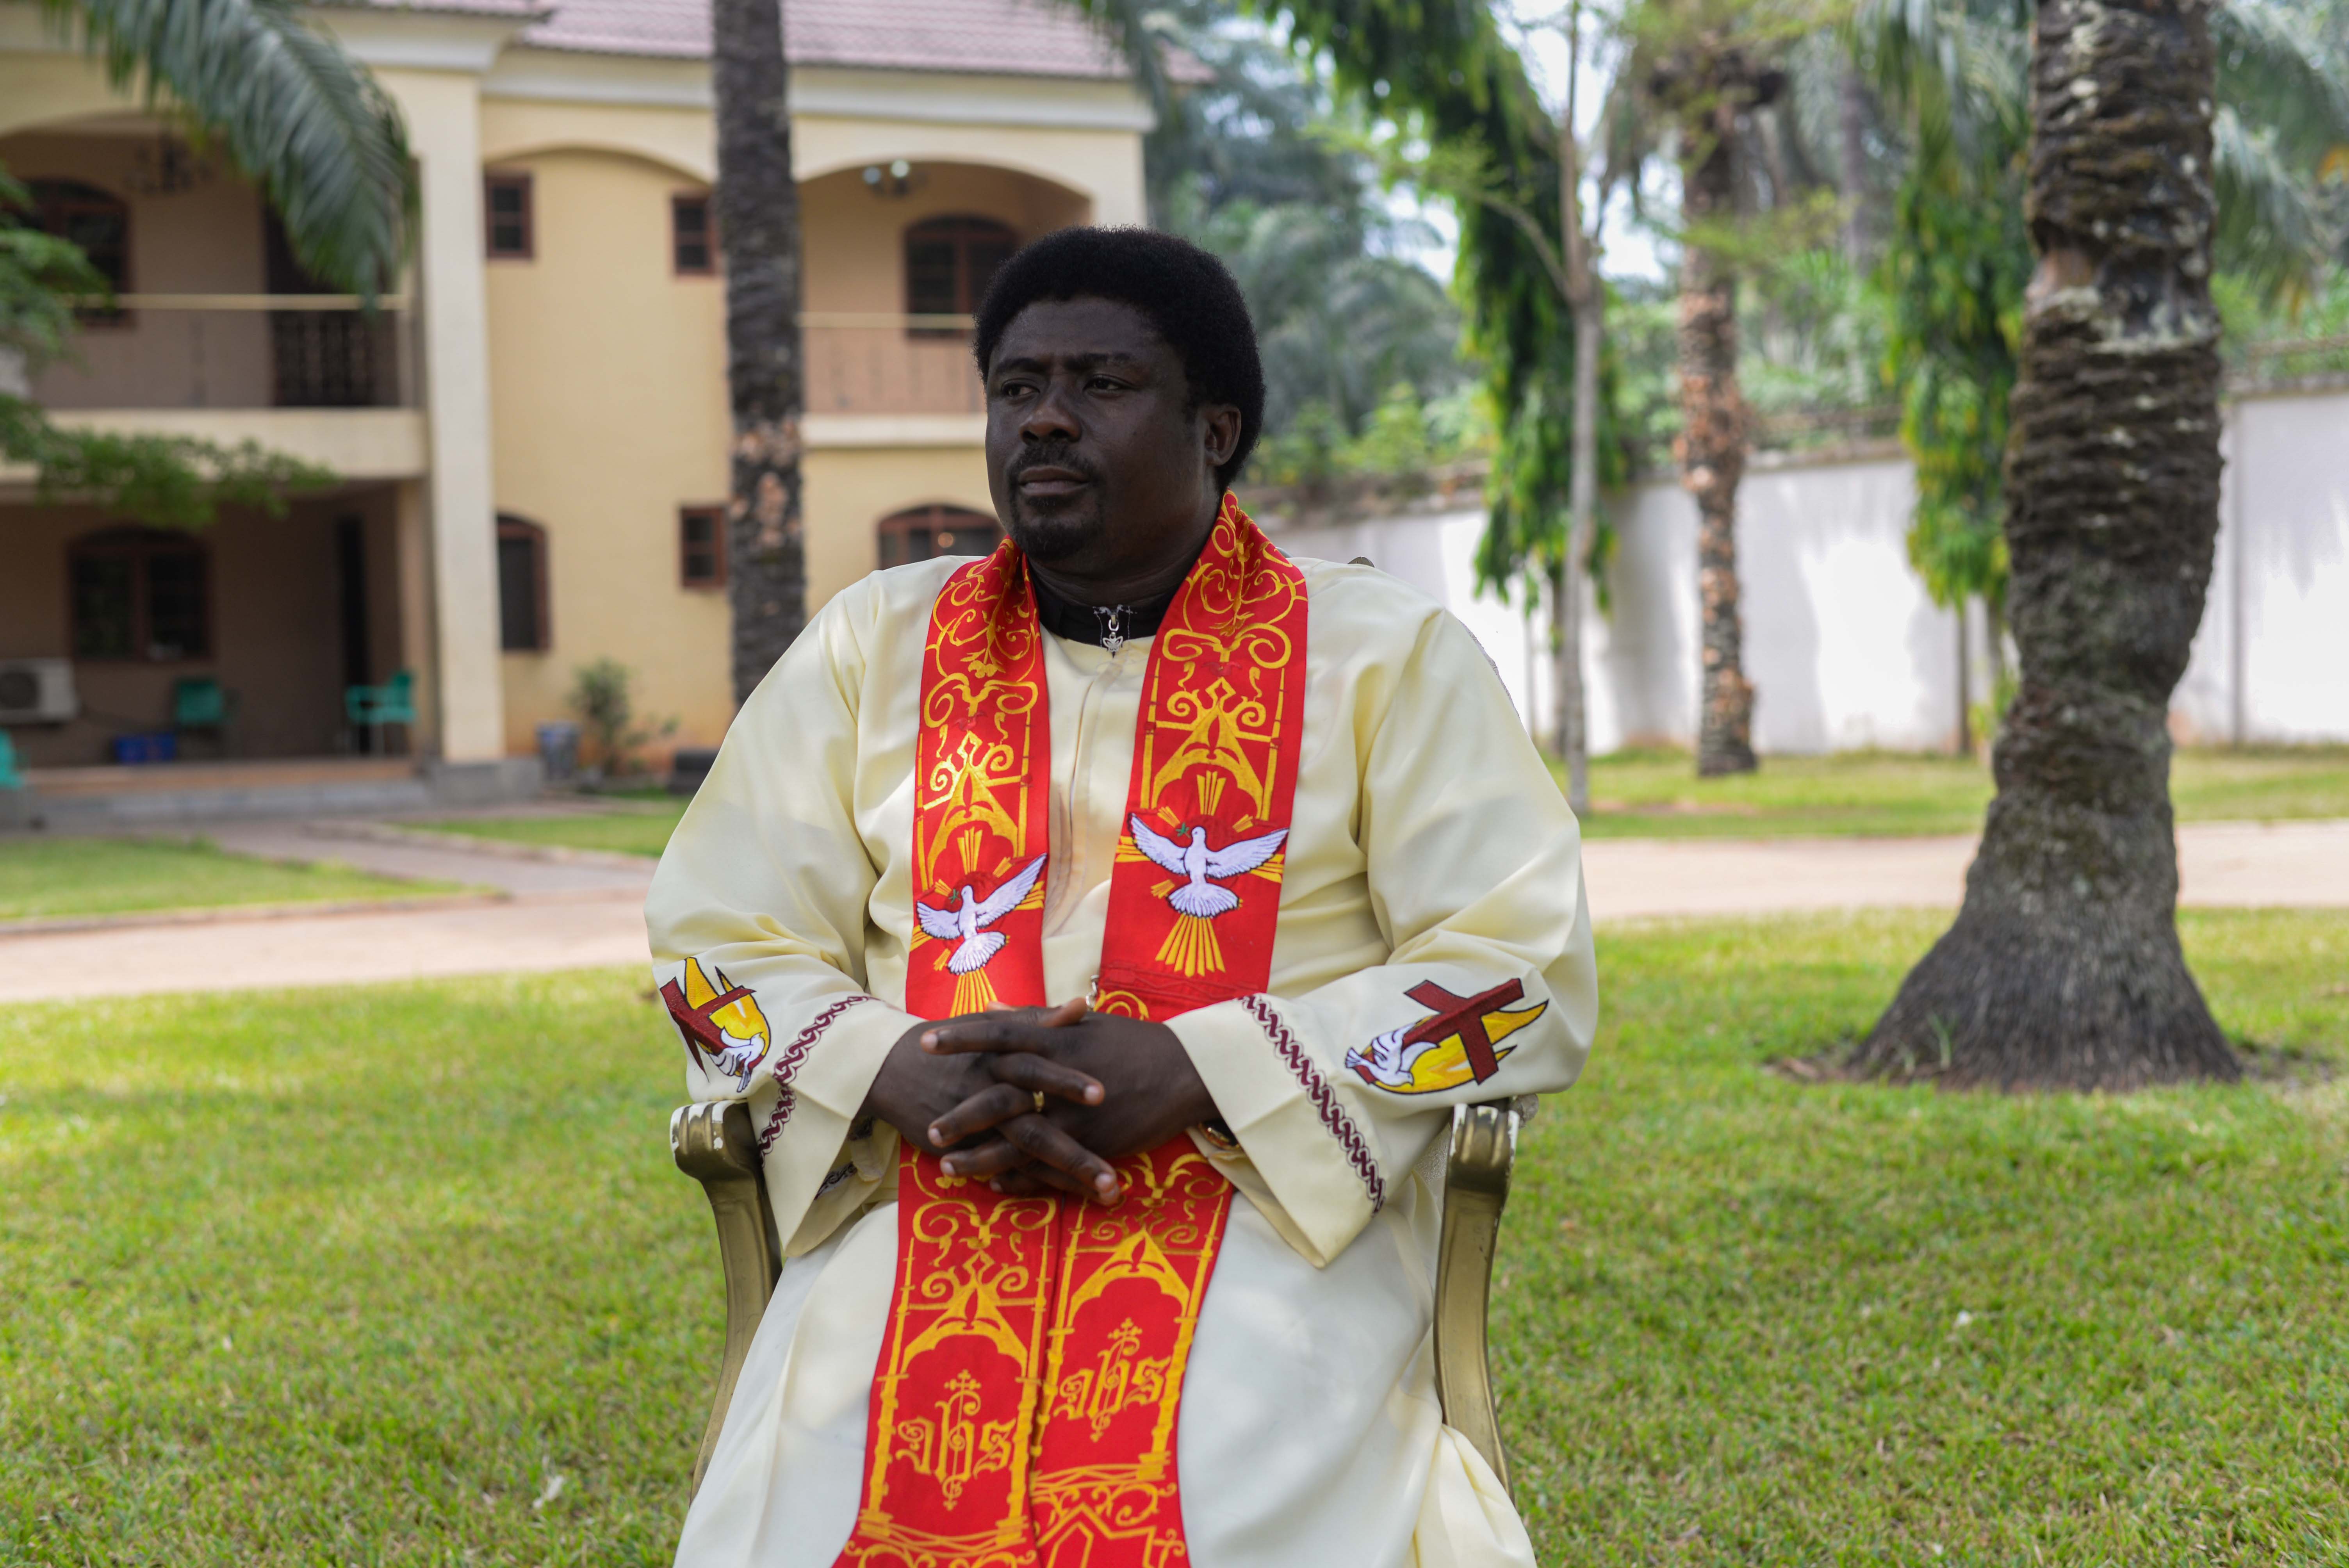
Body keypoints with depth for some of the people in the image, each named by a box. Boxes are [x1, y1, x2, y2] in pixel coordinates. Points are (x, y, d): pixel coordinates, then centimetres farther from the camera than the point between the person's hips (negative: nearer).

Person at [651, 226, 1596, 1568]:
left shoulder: (1387, 657, 8)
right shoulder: (871, 646, 16)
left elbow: (1531, 972, -1)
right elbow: (717, 948, 13)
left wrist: (1182, 1076, -12)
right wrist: (905, 1078, -10)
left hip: (1271, 1227, -1)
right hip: (913, 1240, 2)